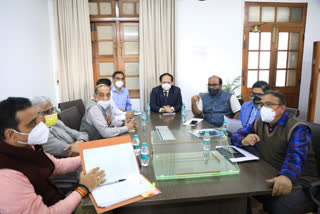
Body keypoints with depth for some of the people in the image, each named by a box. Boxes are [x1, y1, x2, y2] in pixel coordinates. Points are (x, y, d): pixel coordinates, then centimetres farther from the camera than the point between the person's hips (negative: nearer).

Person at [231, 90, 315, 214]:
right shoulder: (258, 123, 8)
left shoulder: (297, 129, -11)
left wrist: (286, 176, -49)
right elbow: (235, 136, 11)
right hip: (265, 178, 5)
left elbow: (295, 156, -28)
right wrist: (244, 140, -14)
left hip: (296, 181, -5)